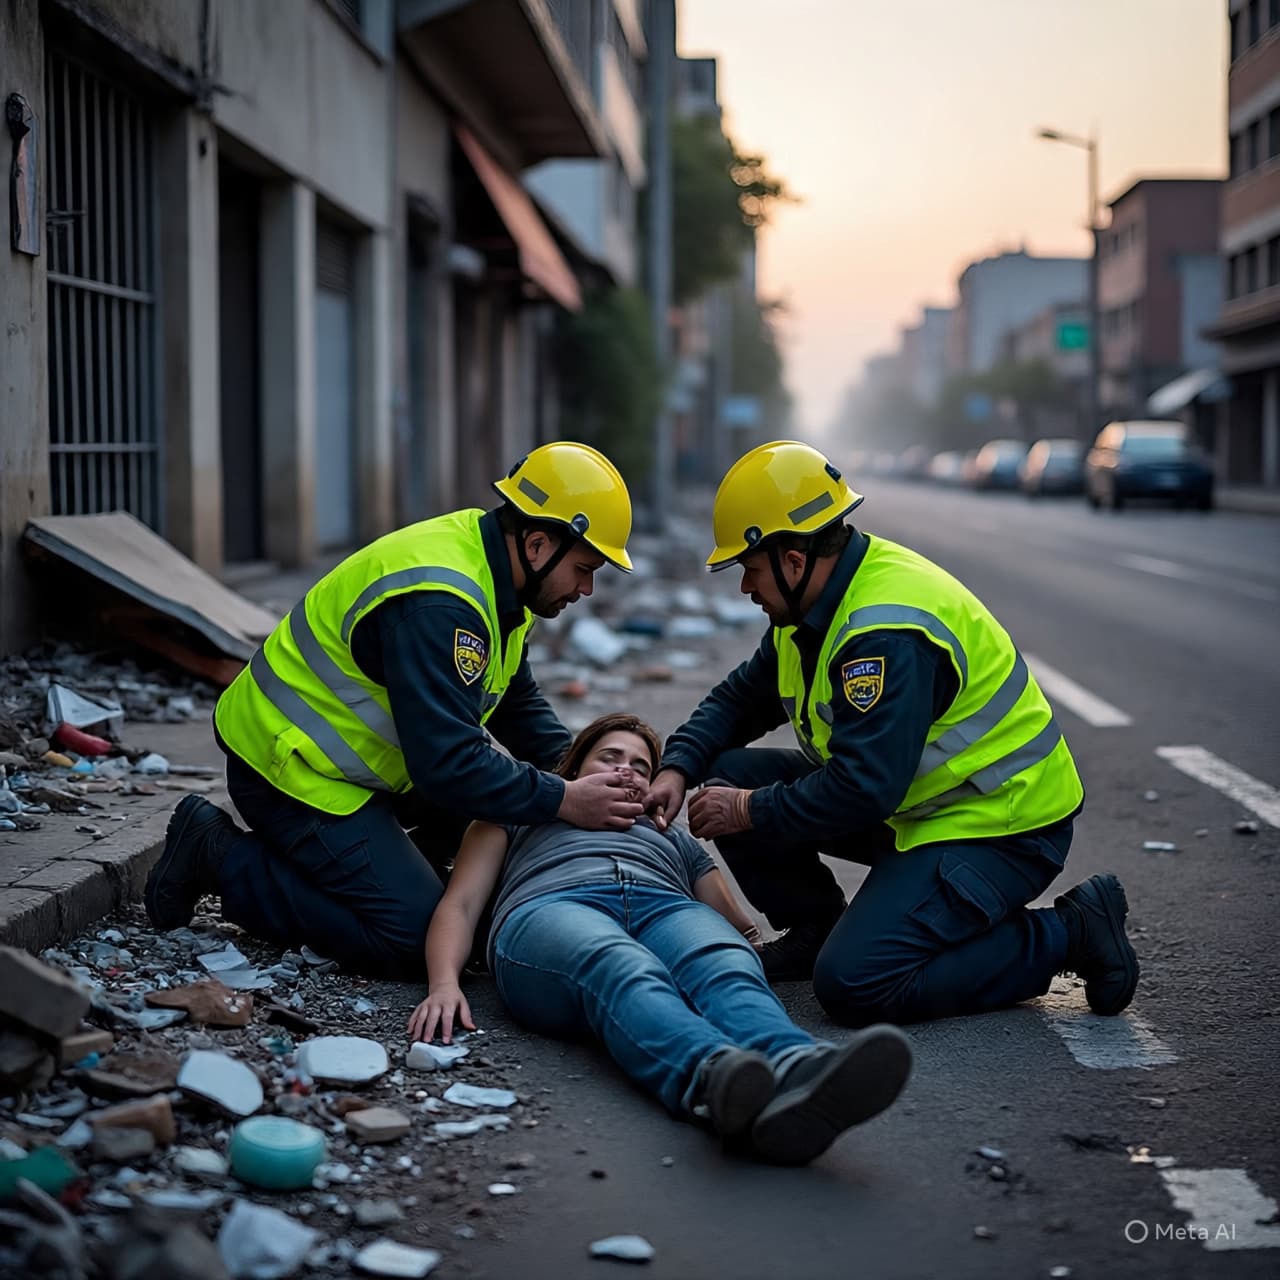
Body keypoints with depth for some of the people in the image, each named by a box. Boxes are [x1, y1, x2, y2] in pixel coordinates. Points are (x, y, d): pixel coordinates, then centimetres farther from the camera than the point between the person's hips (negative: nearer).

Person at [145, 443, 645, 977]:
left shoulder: (494, 576, 3)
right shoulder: (437, 603, -29)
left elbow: (517, 703, 13)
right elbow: (448, 762, -32)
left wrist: (584, 773, -1)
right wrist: (563, 801, -25)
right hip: (291, 766, -10)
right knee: (412, 938, -14)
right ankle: (221, 857, -4)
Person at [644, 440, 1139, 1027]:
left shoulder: (889, 633, -29)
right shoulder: (815, 600, 3)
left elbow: (863, 790, -32)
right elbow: (740, 698, 15)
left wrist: (752, 812, -19)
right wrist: (678, 769, -2)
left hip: (999, 825, -10)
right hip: (912, 803, 10)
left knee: (855, 985, -23)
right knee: (730, 775, 0)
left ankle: (1068, 933, -8)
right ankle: (816, 930, 17)